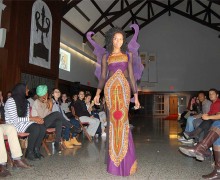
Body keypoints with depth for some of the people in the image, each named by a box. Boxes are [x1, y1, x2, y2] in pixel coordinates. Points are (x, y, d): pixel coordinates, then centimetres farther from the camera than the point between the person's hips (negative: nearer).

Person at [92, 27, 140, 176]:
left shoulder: (128, 55, 14)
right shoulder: (106, 56, 14)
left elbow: (131, 76, 10)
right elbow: (103, 76, 10)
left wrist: (136, 96, 4)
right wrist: (98, 92, -4)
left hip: (124, 88, 0)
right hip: (110, 88, 0)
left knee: (122, 119, -8)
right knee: (113, 120, -2)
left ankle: (125, 160, 4)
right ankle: (115, 158, 10)